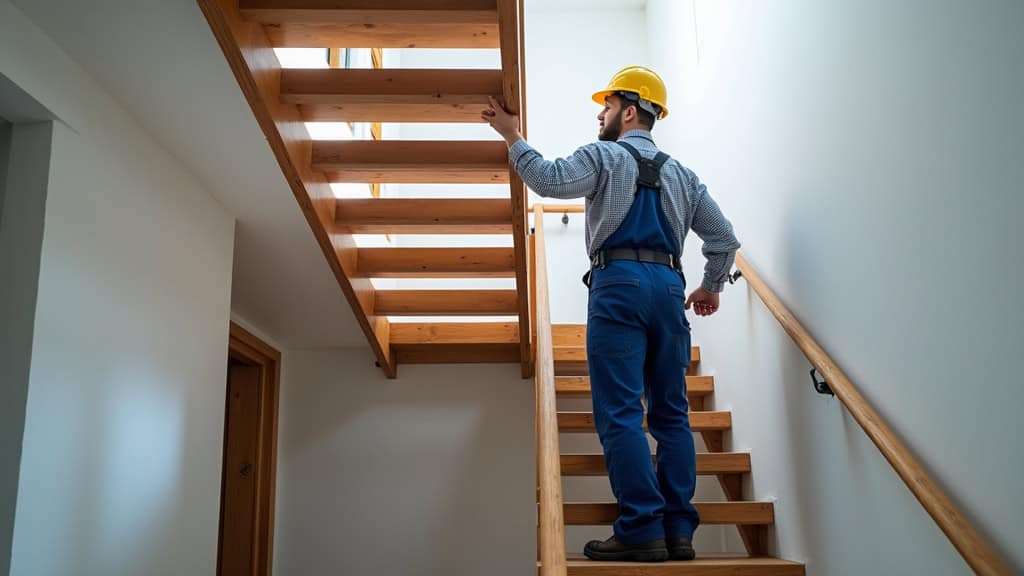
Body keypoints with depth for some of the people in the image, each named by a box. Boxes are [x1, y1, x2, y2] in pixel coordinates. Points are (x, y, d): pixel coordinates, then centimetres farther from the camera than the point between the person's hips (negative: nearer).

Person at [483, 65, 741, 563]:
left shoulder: (605, 156, 6)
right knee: (671, 413, 7)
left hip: (619, 283, -6)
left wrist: (512, 136, 2)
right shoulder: (680, 173, 23)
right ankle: (679, 530, 7)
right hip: (669, 285, 6)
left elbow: (550, 179, -11)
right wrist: (711, 286, 33)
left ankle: (642, 531, -10)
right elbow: (723, 237, 21)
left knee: (620, 413, -7)